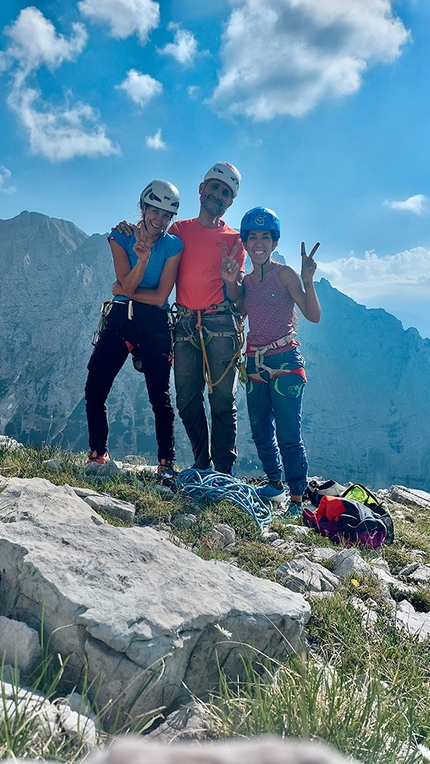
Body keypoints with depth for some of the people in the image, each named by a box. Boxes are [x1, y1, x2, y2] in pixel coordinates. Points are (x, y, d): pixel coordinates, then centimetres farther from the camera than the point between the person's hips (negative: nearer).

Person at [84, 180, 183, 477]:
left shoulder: (174, 245, -2)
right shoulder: (121, 237, 3)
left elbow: (160, 297, -8)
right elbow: (127, 285, -9)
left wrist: (124, 291, -5)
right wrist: (142, 258, -24)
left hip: (155, 323, -2)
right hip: (120, 318, 2)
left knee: (160, 396, -5)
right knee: (94, 390, -3)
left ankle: (166, 463, 5)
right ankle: (98, 455, 12)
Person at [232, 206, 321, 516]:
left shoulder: (284, 274, -5)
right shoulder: (246, 281, 12)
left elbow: (314, 315, -10)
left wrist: (308, 280, -23)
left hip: (284, 361, -6)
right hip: (255, 363, 6)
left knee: (288, 434, -8)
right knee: (260, 431, 14)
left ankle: (297, 499, 1)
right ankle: (275, 483, 33)